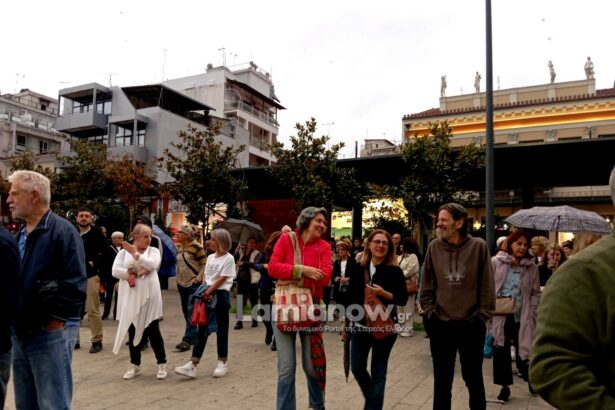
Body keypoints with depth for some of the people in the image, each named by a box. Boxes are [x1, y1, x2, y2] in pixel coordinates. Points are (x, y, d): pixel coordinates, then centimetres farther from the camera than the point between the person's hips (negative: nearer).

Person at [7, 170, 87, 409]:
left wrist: (55, 322, -16)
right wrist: (14, 323, 12)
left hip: (50, 333, -8)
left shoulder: (62, 231, -13)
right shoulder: (20, 235, 14)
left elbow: (74, 284, -19)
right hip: (20, 333, 8)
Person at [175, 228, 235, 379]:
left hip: (221, 295, -6)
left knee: (221, 329, 4)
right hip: (207, 295, 6)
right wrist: (205, 292, -6)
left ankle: (222, 363, 17)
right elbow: (206, 277, 10)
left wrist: (208, 292, -13)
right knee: (202, 329, 3)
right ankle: (193, 364, 2)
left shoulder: (228, 258, -9)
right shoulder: (210, 257, 11)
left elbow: (222, 280, -12)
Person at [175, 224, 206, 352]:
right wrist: (178, 278, 15)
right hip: (182, 284, 8)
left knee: (191, 312, -9)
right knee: (186, 312, 12)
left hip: (193, 284, -8)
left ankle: (187, 340, -9)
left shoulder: (196, 246, -11)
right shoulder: (180, 247, 10)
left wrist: (198, 278, -17)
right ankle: (195, 336, 24)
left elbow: (204, 264, -10)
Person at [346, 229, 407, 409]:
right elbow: (350, 297, 5)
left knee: (378, 372, 5)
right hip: (360, 325, 3)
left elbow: (403, 299, -9)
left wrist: (384, 293, -25)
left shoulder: (395, 271, -7)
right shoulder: (358, 269, 0)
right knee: (357, 367, 9)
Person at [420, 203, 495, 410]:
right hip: (440, 325, 2)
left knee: (473, 378, 16)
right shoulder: (434, 247, -4)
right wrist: (430, 312, 1)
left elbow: (487, 286, -4)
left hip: (471, 325, -1)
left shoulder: (478, 246, -9)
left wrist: (482, 315, -4)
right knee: (442, 380, 14)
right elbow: (426, 285, 4)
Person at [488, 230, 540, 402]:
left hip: (521, 317, 1)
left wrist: (531, 312, -2)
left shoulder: (531, 267, 1)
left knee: (523, 350, 8)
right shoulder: (496, 262, -5)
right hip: (499, 316, -1)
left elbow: (535, 293, 7)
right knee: (501, 350, 7)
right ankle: (505, 386, 22)